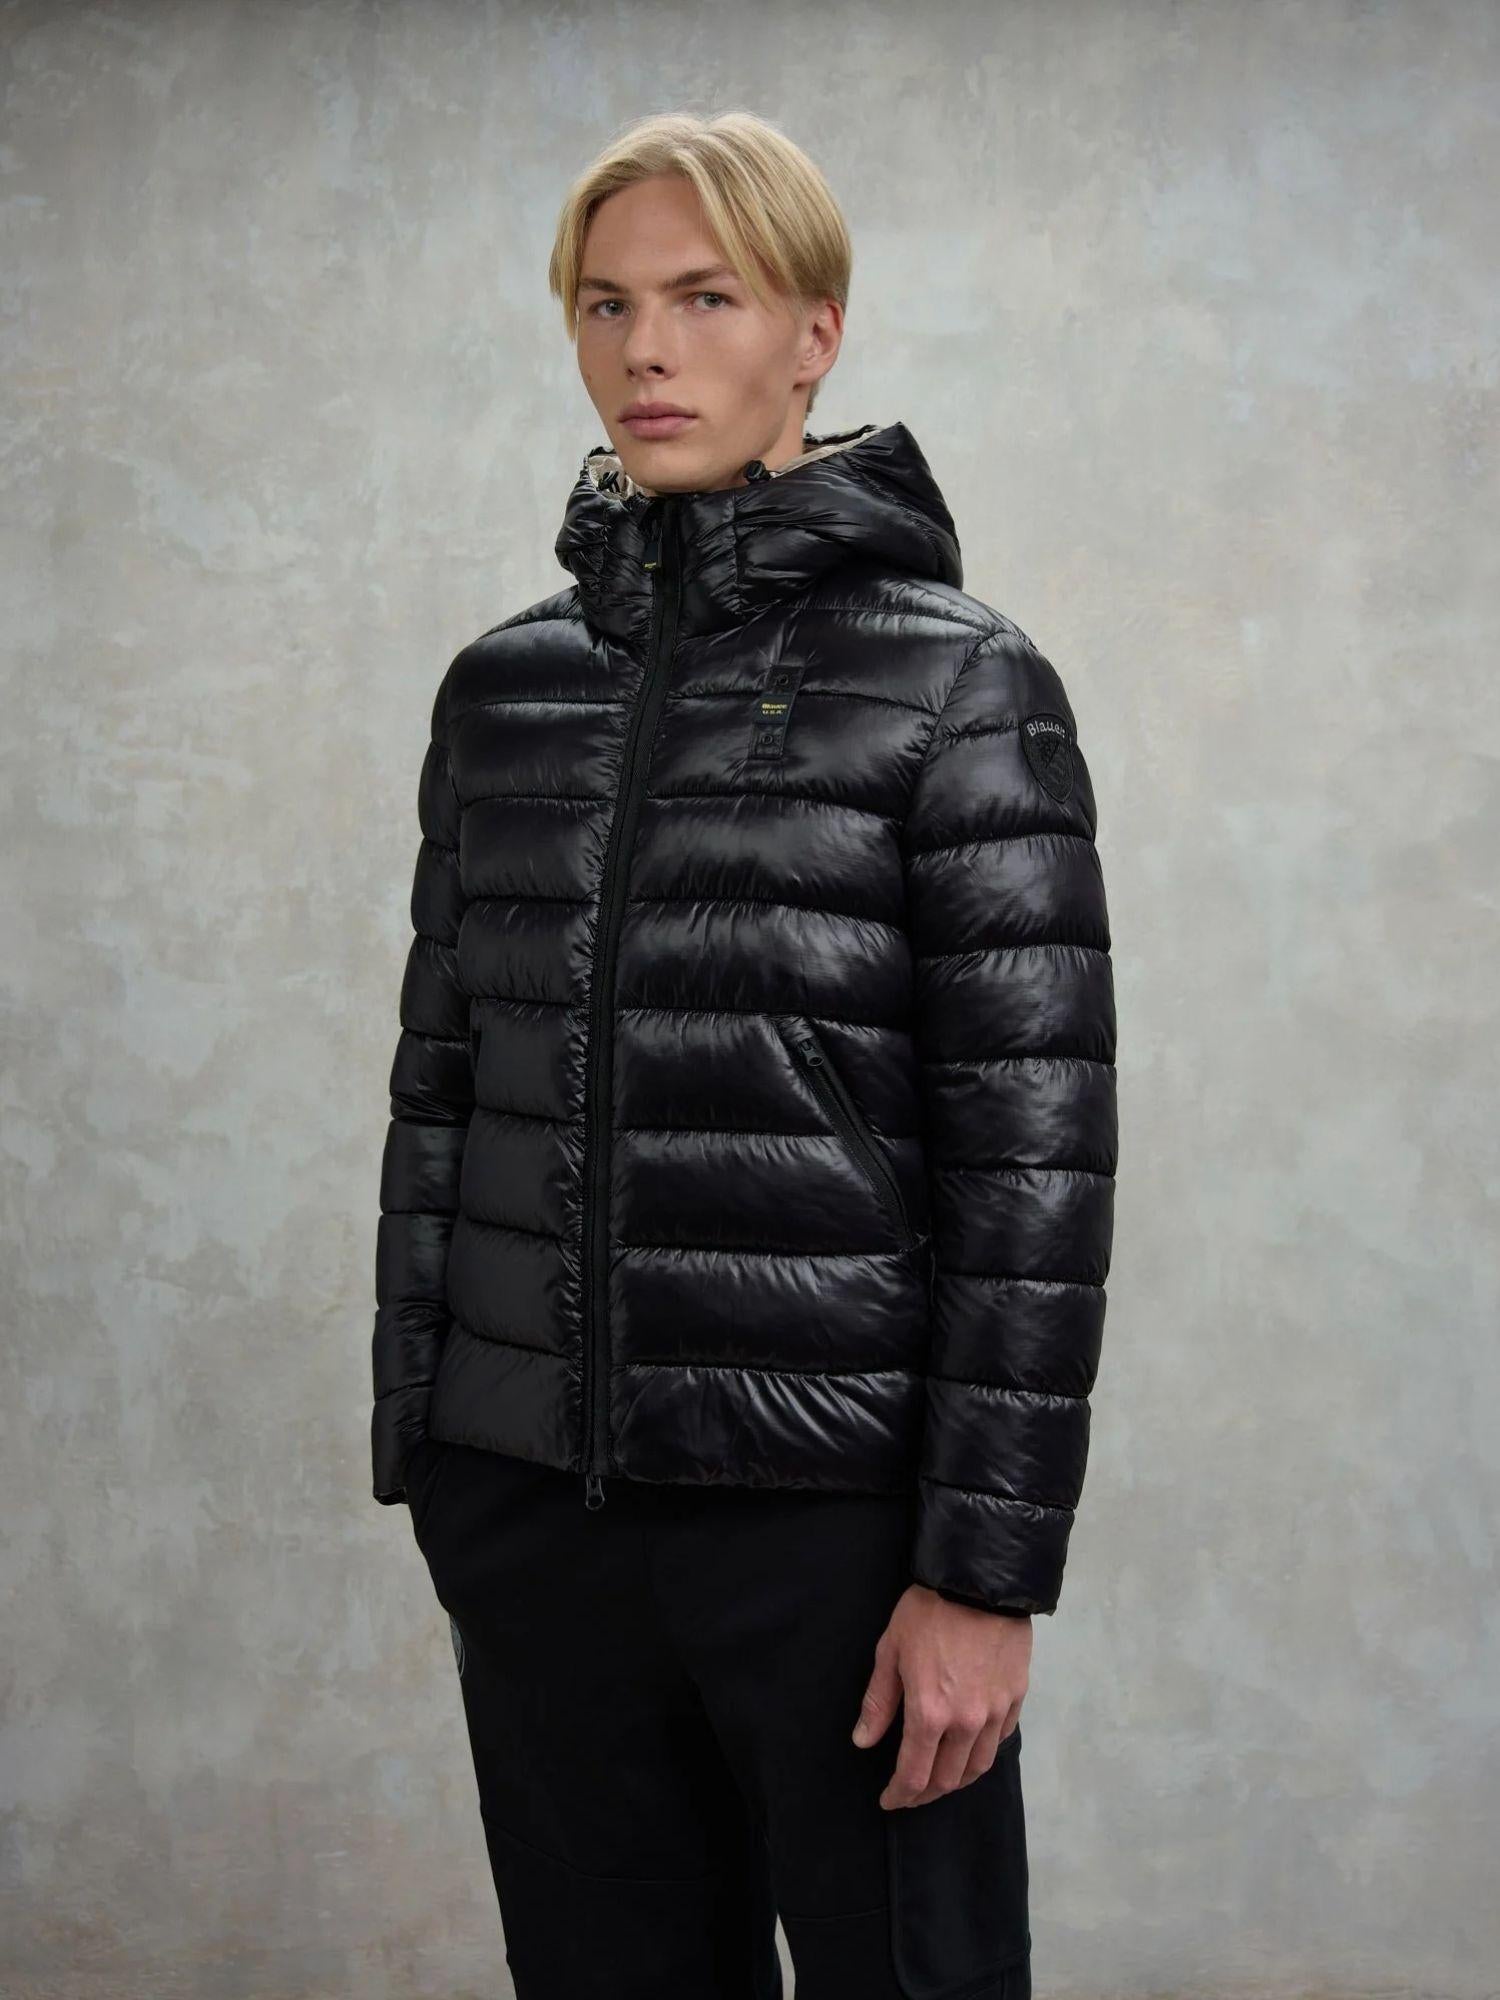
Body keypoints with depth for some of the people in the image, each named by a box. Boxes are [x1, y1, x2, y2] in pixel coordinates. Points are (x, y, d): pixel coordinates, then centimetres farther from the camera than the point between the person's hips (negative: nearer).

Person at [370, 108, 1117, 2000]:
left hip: (829, 1504, -4)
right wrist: (422, 1460, 10)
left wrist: (986, 1568, -12)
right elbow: (438, 1083, 12)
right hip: (533, 1504, 4)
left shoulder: (960, 683, -6)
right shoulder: (507, 684, 8)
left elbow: (1036, 1151, -10)